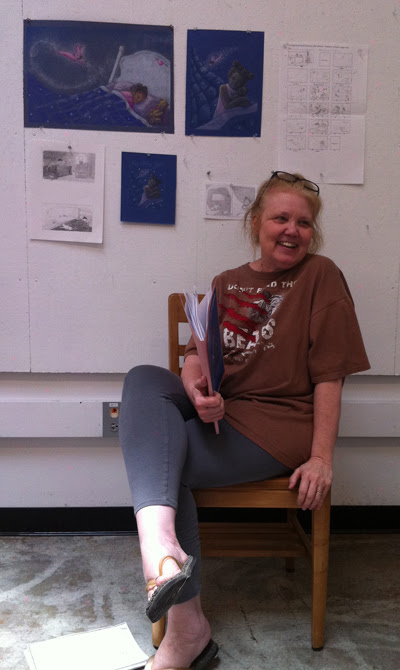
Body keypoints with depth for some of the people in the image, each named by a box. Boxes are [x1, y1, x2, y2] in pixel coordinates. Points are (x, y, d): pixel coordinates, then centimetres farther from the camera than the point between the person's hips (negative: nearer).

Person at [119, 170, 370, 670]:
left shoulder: (320, 275, -2)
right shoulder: (226, 283, 15)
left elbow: (328, 376, -7)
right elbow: (196, 353, 9)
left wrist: (321, 458, -12)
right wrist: (197, 391, -15)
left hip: (277, 427, -6)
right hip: (217, 411, 6)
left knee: (165, 460, -23)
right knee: (143, 378, -22)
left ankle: (187, 625, -20)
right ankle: (160, 542, -36)